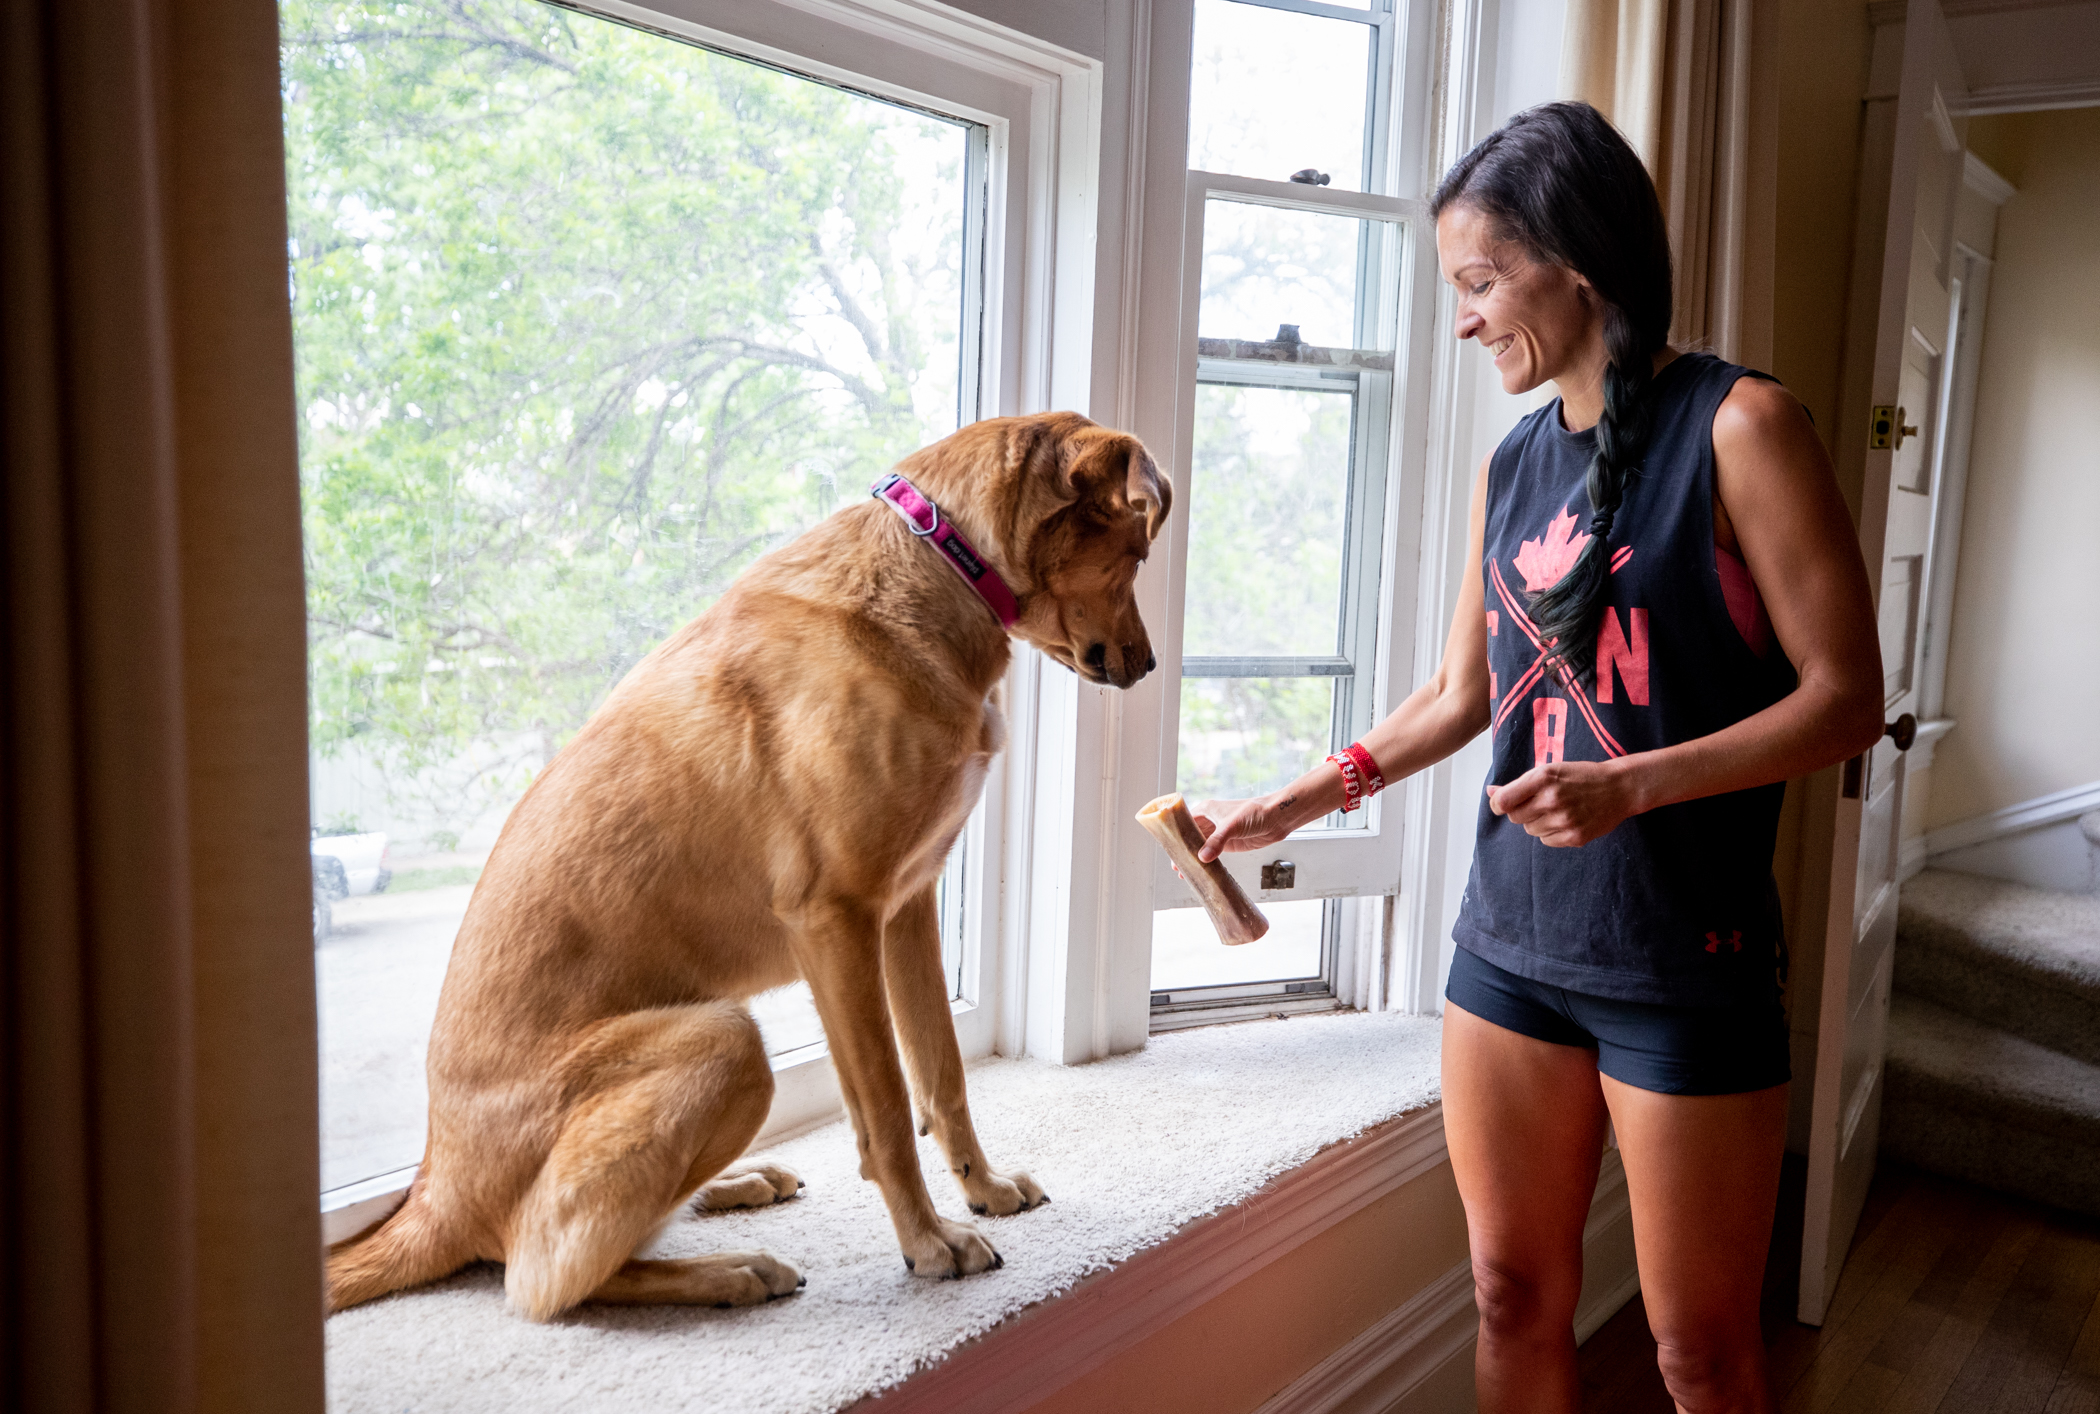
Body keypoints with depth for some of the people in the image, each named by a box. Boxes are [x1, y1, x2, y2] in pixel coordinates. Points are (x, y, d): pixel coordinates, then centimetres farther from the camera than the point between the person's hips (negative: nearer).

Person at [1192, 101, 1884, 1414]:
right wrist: (1290, 805, 16)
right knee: (1517, 1299, 14)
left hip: (1685, 970, -5)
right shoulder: (1511, 464, 9)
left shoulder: (1740, 426, -9)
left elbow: (1847, 698, -11)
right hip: (1511, 946, 5)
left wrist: (1632, 786, -23)